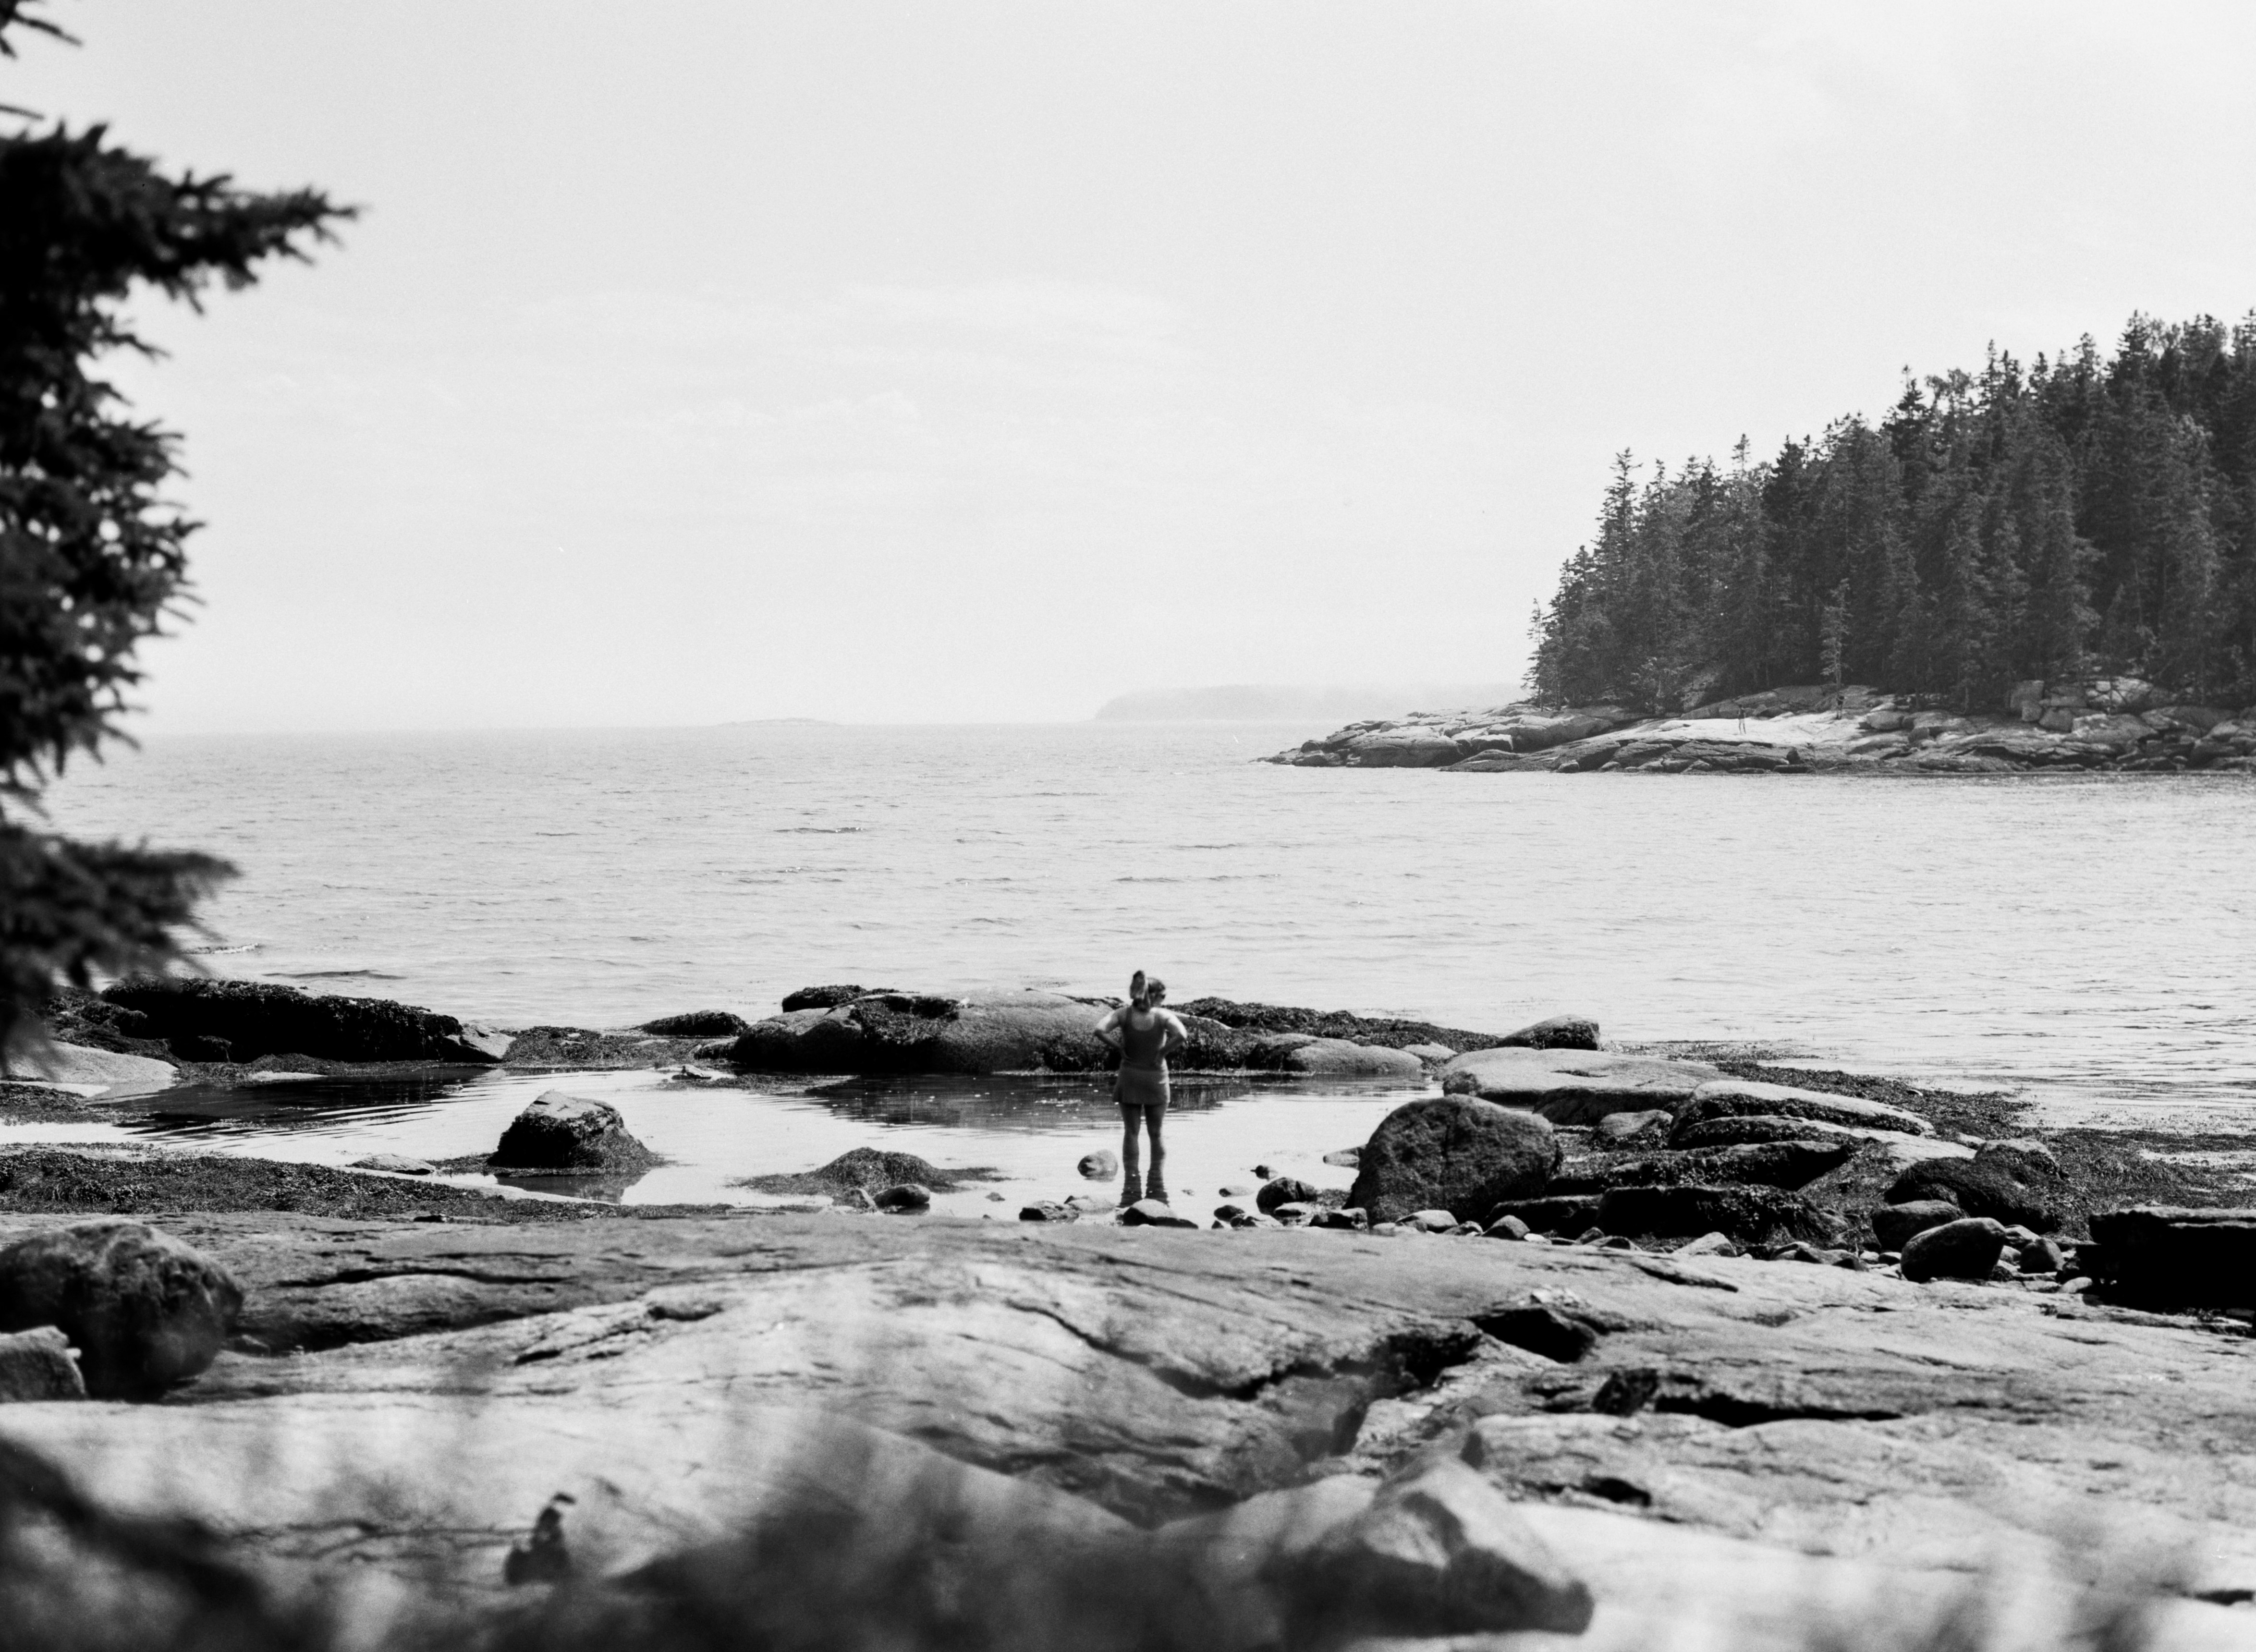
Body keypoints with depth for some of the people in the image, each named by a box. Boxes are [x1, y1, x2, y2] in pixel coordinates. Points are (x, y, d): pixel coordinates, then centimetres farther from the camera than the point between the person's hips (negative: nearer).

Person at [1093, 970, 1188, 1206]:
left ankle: (1132, 1188, 4)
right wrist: (1163, 1051, -13)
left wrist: (1118, 1046, -7)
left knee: (1131, 1133, 8)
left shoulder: (1124, 1014, -6)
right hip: (1156, 1078, -1)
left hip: (1129, 1078, 1)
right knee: (1157, 1134, 11)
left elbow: (1100, 1030, -19)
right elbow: (1182, 1036, -27)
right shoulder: (1164, 1016, -12)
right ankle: (1157, 1188, 9)